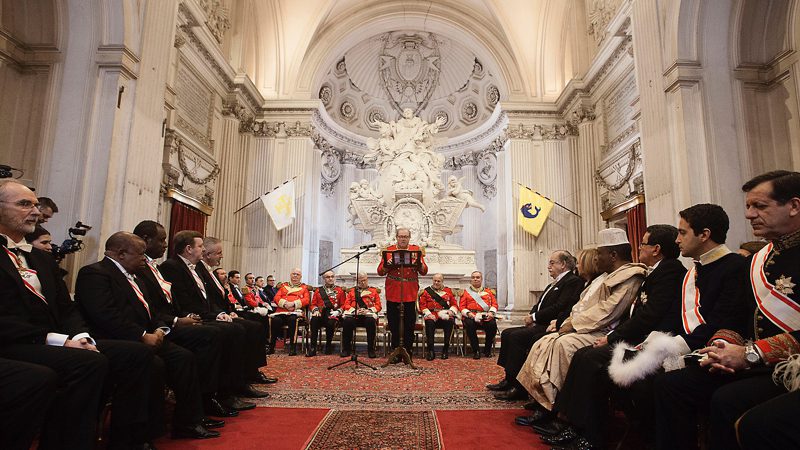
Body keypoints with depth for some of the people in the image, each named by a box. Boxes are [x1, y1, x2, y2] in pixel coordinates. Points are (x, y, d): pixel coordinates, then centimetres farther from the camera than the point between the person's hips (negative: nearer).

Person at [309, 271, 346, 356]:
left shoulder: (340, 291, 14)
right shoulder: (318, 290, 19)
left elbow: (343, 305, 11)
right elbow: (313, 304, 16)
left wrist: (337, 312, -9)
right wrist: (315, 310, -6)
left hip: (333, 315, -1)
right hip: (321, 315, 2)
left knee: (331, 323, -37)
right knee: (314, 320, -34)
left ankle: (328, 346, -10)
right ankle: (313, 348, -30)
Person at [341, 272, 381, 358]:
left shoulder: (374, 291, 21)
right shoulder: (352, 291, 24)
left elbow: (378, 305, 12)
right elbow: (346, 305, 14)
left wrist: (369, 310, -9)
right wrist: (354, 310, -7)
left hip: (368, 315, -1)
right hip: (354, 315, 1)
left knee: (371, 321, -36)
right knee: (347, 321, -33)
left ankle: (371, 349, -23)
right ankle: (346, 349, -18)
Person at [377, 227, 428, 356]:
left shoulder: (416, 250, 5)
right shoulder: (389, 250, 5)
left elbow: (424, 271, 0)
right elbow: (380, 271, 1)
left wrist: (419, 264, -20)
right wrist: (387, 265, -19)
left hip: (410, 293, 0)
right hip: (393, 293, 0)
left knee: (409, 326, 5)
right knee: (394, 325, 8)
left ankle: (408, 353, 17)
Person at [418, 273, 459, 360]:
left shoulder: (448, 291, 19)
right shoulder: (426, 291, 13)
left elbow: (455, 304, 14)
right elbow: (422, 305, 7)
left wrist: (451, 310, -7)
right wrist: (428, 314, -10)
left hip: (445, 316, 1)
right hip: (431, 315, -1)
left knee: (450, 322, -33)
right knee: (429, 323, -35)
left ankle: (446, 349, -21)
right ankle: (430, 351, -28)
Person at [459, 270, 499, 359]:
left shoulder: (488, 291, 21)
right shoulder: (465, 292, 15)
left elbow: (494, 304, 12)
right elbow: (462, 307, 7)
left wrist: (491, 312, -9)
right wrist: (469, 313, -13)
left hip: (486, 317, 2)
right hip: (471, 316, -1)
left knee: (493, 324, -30)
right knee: (469, 324, -35)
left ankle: (487, 350, -9)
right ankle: (476, 351, -22)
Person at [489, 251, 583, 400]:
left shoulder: (573, 281, -10)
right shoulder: (554, 284, 22)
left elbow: (559, 308, -21)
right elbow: (539, 305, 23)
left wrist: (534, 317, -13)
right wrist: (531, 316, 1)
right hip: (539, 325, 10)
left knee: (516, 336, -24)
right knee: (506, 333, 2)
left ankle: (518, 387, -18)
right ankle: (509, 379, 5)